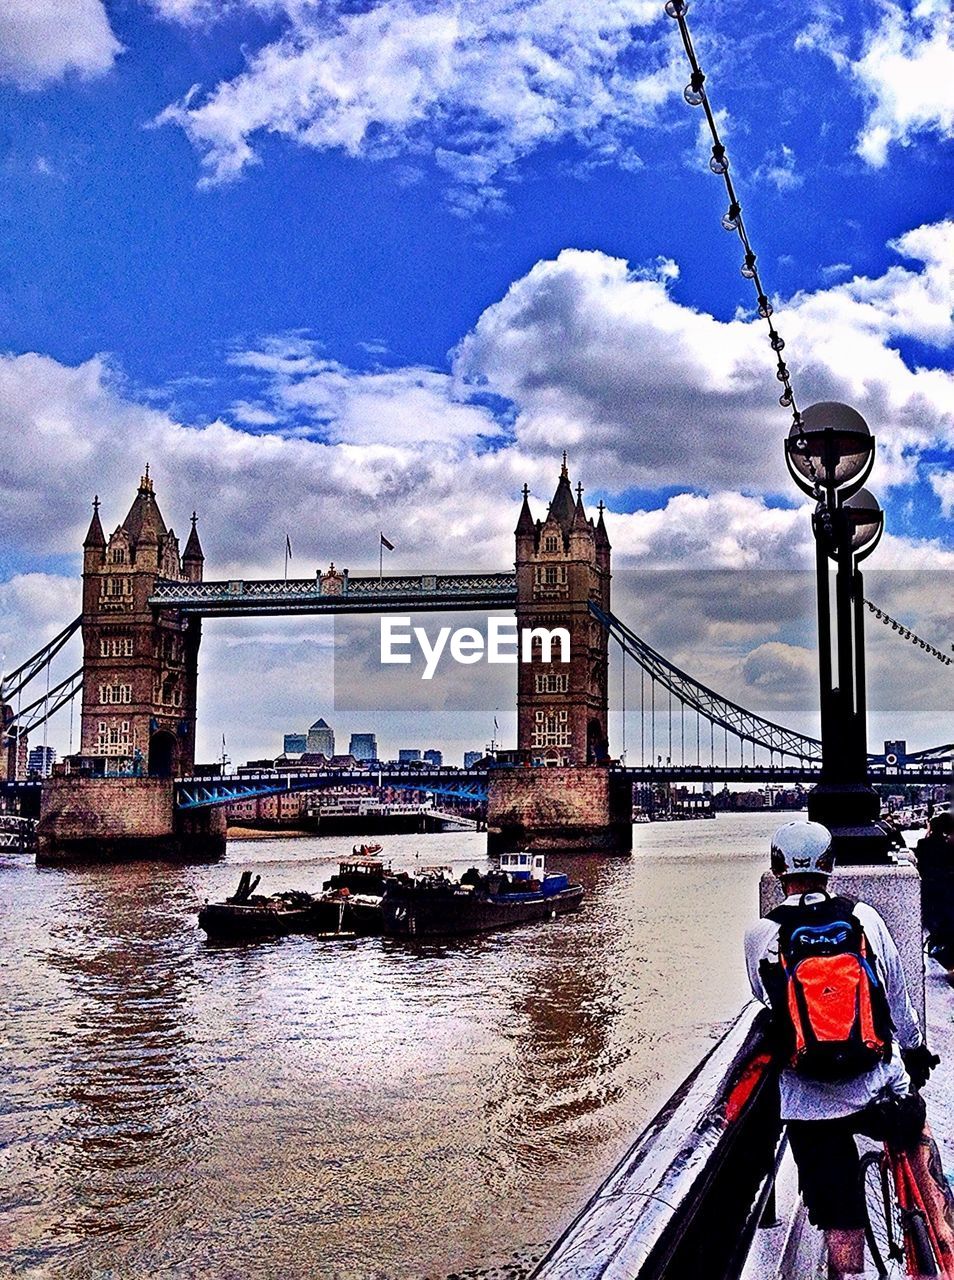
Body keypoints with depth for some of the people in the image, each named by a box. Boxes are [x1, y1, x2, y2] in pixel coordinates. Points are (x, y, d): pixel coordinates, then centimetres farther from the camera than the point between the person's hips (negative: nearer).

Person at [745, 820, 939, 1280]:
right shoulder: (864, 917, -4)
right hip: (881, 1090, 1)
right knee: (913, 1132, 33)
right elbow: (898, 996, 7)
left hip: (810, 1106, -1)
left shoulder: (760, 935, -8)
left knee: (839, 1220, 10)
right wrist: (916, 1052, 23)